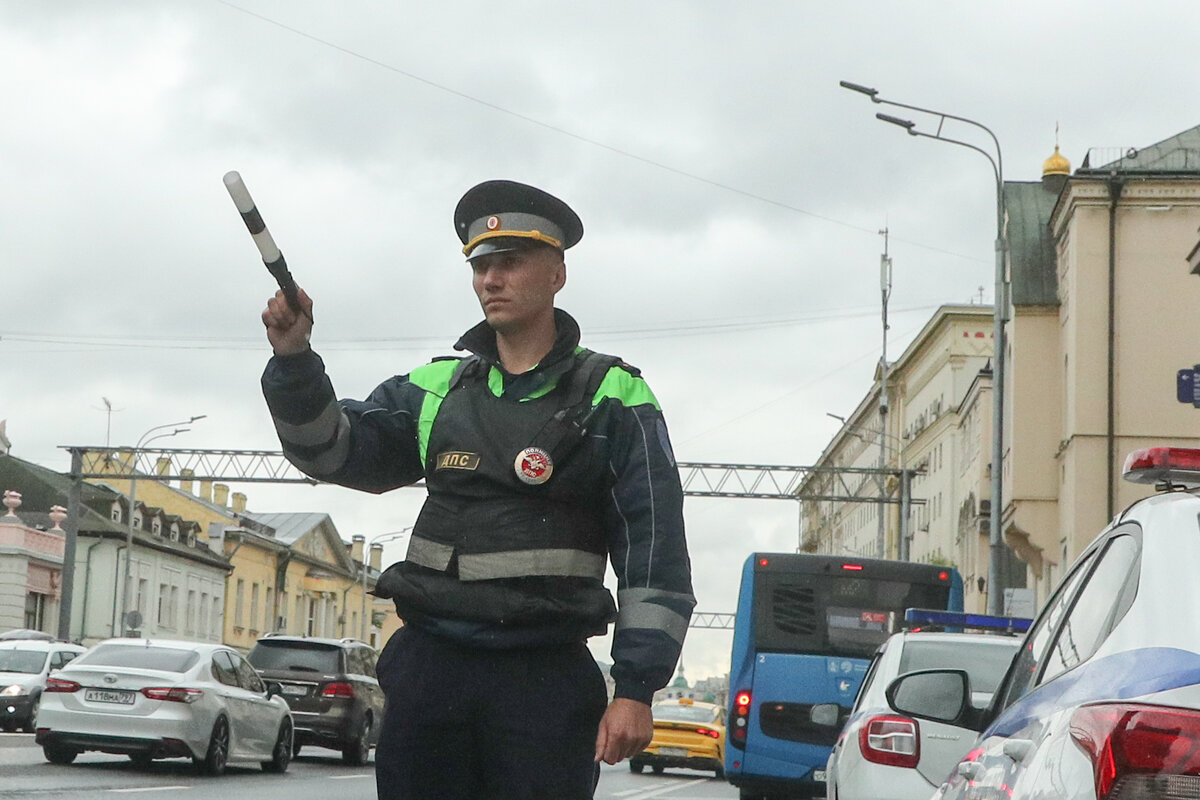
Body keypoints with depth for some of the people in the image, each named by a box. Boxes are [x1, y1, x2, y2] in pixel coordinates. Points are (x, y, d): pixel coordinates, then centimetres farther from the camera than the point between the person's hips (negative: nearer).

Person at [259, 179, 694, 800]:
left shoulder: (613, 399, 0)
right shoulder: (435, 390, 13)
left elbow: (655, 552, -3)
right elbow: (332, 450, 6)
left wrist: (635, 689, -10)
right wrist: (293, 360, -12)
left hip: (545, 679, -3)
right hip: (429, 667, 4)